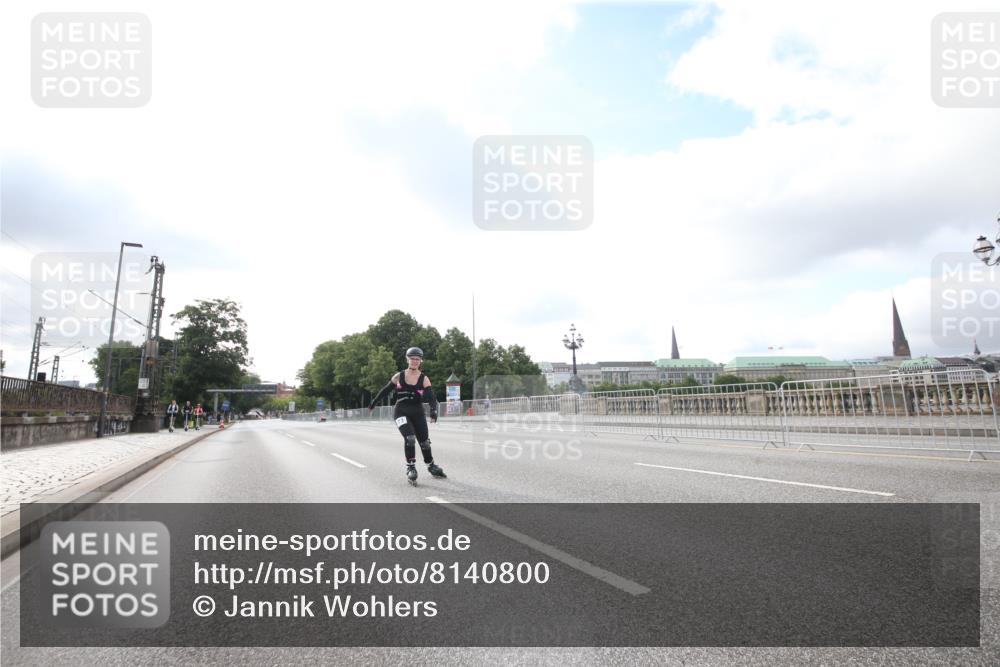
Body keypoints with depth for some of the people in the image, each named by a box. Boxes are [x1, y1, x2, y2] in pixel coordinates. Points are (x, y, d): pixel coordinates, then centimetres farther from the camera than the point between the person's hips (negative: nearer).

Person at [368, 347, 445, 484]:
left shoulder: (424, 379, -5)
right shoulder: (398, 376, -3)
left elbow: (431, 398, -15)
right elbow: (385, 390, 10)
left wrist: (433, 411, -32)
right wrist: (373, 403, 18)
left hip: (418, 413, 1)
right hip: (401, 412, -1)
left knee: (424, 441, 9)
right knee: (409, 438, -23)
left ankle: (431, 466, 33)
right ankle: (410, 467, -8)